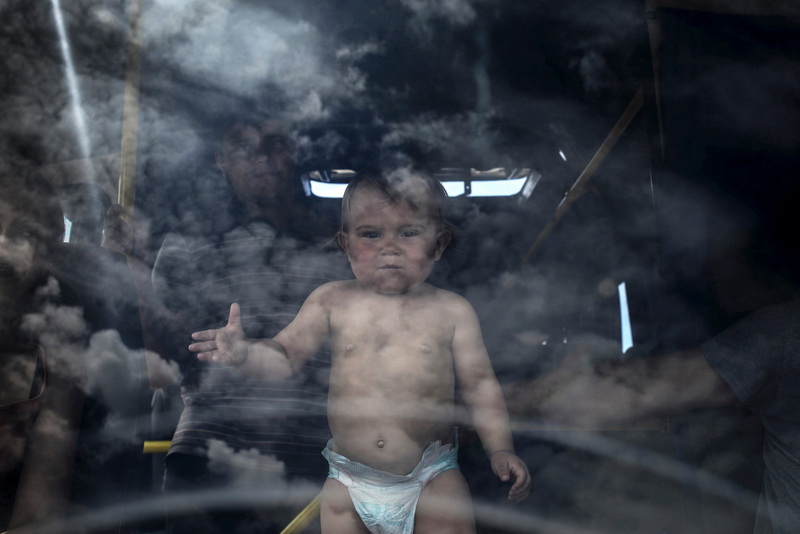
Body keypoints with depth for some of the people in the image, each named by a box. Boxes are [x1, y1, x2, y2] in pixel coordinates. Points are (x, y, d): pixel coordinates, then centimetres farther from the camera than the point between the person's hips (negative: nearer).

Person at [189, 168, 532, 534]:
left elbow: (479, 384, 2)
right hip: (349, 480, 2)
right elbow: (284, 357, -1)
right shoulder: (331, 302, -1)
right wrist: (244, 353, -21)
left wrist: (500, 449, -5)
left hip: (431, 480, -1)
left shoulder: (451, 311, -3)